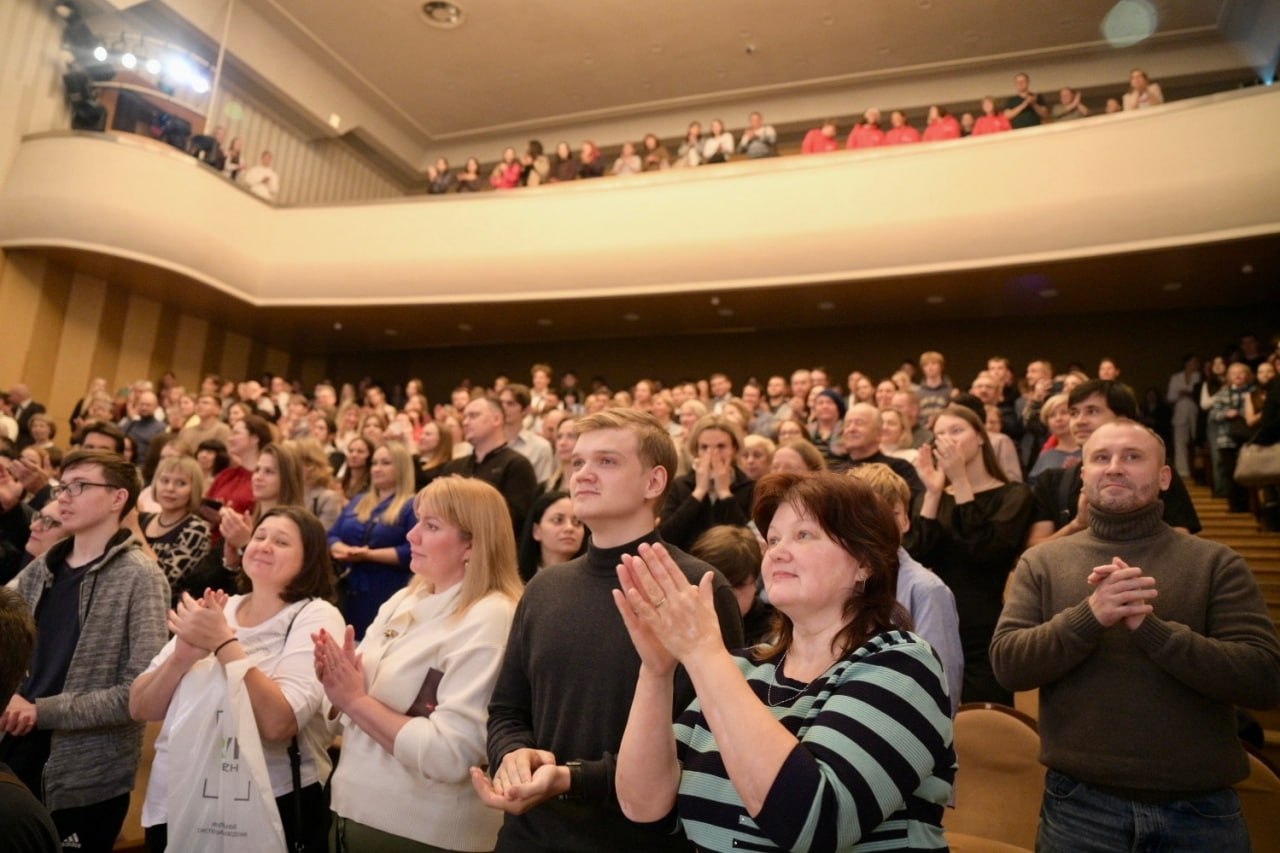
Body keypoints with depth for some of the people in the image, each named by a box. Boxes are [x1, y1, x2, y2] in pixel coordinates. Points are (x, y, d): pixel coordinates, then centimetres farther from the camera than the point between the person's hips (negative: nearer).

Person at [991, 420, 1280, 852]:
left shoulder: (1217, 563, -1)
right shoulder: (1041, 562, 1)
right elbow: (1007, 664, -8)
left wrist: (1149, 626, -21)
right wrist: (1089, 616, -22)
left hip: (1200, 809, 0)